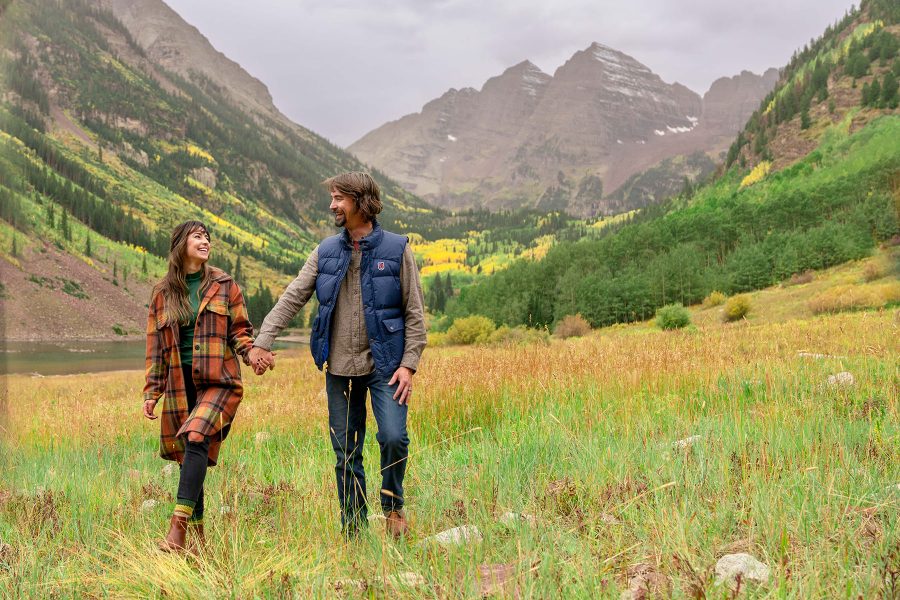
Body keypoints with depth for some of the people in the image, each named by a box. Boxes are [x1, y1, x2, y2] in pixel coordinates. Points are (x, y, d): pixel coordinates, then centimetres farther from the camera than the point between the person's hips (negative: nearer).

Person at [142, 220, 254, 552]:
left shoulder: (224, 285, 7)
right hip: (180, 386, 3)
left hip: (219, 382, -3)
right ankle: (196, 535, 16)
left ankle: (178, 525, -29)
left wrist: (251, 351, -14)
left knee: (196, 439, -25)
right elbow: (155, 346, 13)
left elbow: (240, 330, 7)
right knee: (188, 459, 4)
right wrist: (151, 392, 9)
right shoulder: (162, 293, 11)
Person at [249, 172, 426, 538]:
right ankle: (353, 529, 18)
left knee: (393, 437, -18)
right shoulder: (325, 253, 8)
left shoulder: (396, 250, -2)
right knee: (346, 453, 6)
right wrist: (262, 341, -9)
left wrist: (409, 364, -10)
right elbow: (292, 298, 2)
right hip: (340, 368, 3)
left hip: (384, 364, -3)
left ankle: (393, 505, 10)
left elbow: (415, 313, -2)